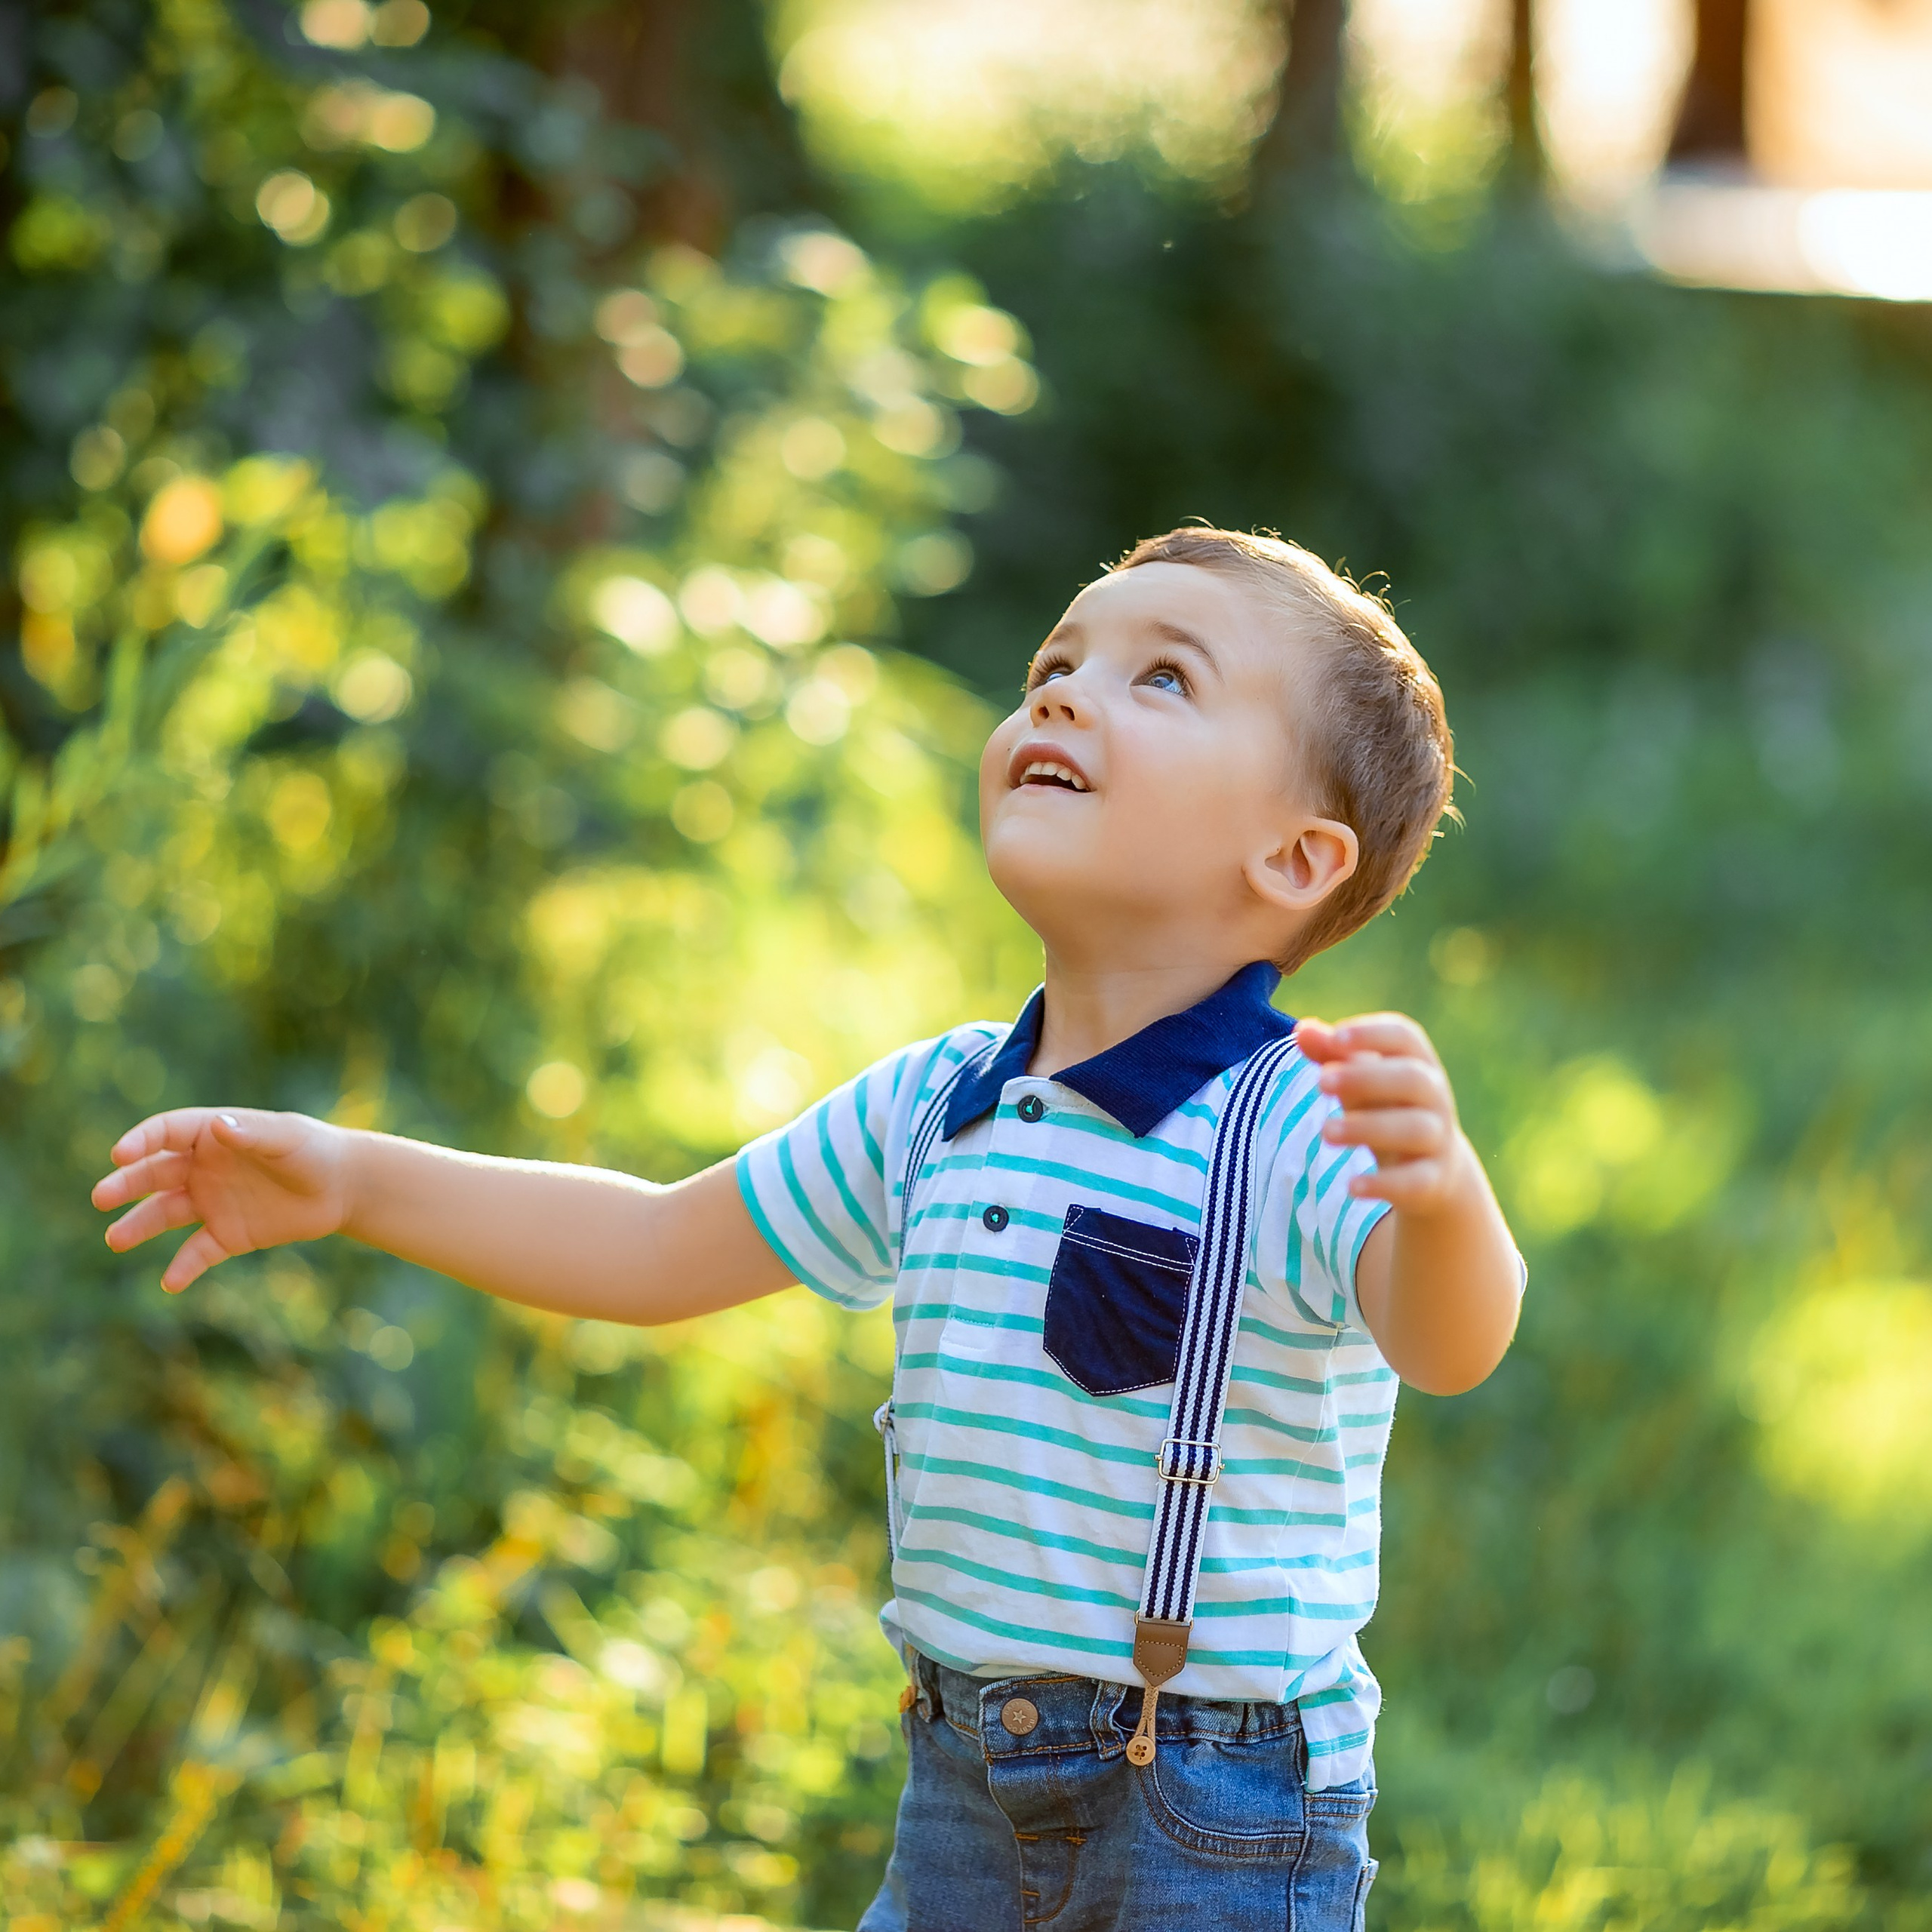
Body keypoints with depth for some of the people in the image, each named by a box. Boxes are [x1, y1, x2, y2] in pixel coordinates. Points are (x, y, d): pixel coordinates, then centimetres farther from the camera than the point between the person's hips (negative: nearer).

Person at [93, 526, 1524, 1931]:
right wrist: (350, 1179, 14)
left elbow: (1451, 1342, -34)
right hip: (965, 1797, 6)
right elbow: (663, 1250, 18)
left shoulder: (1301, 1132, -16)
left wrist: (1441, 1192, -57)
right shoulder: (933, 1112, 6)